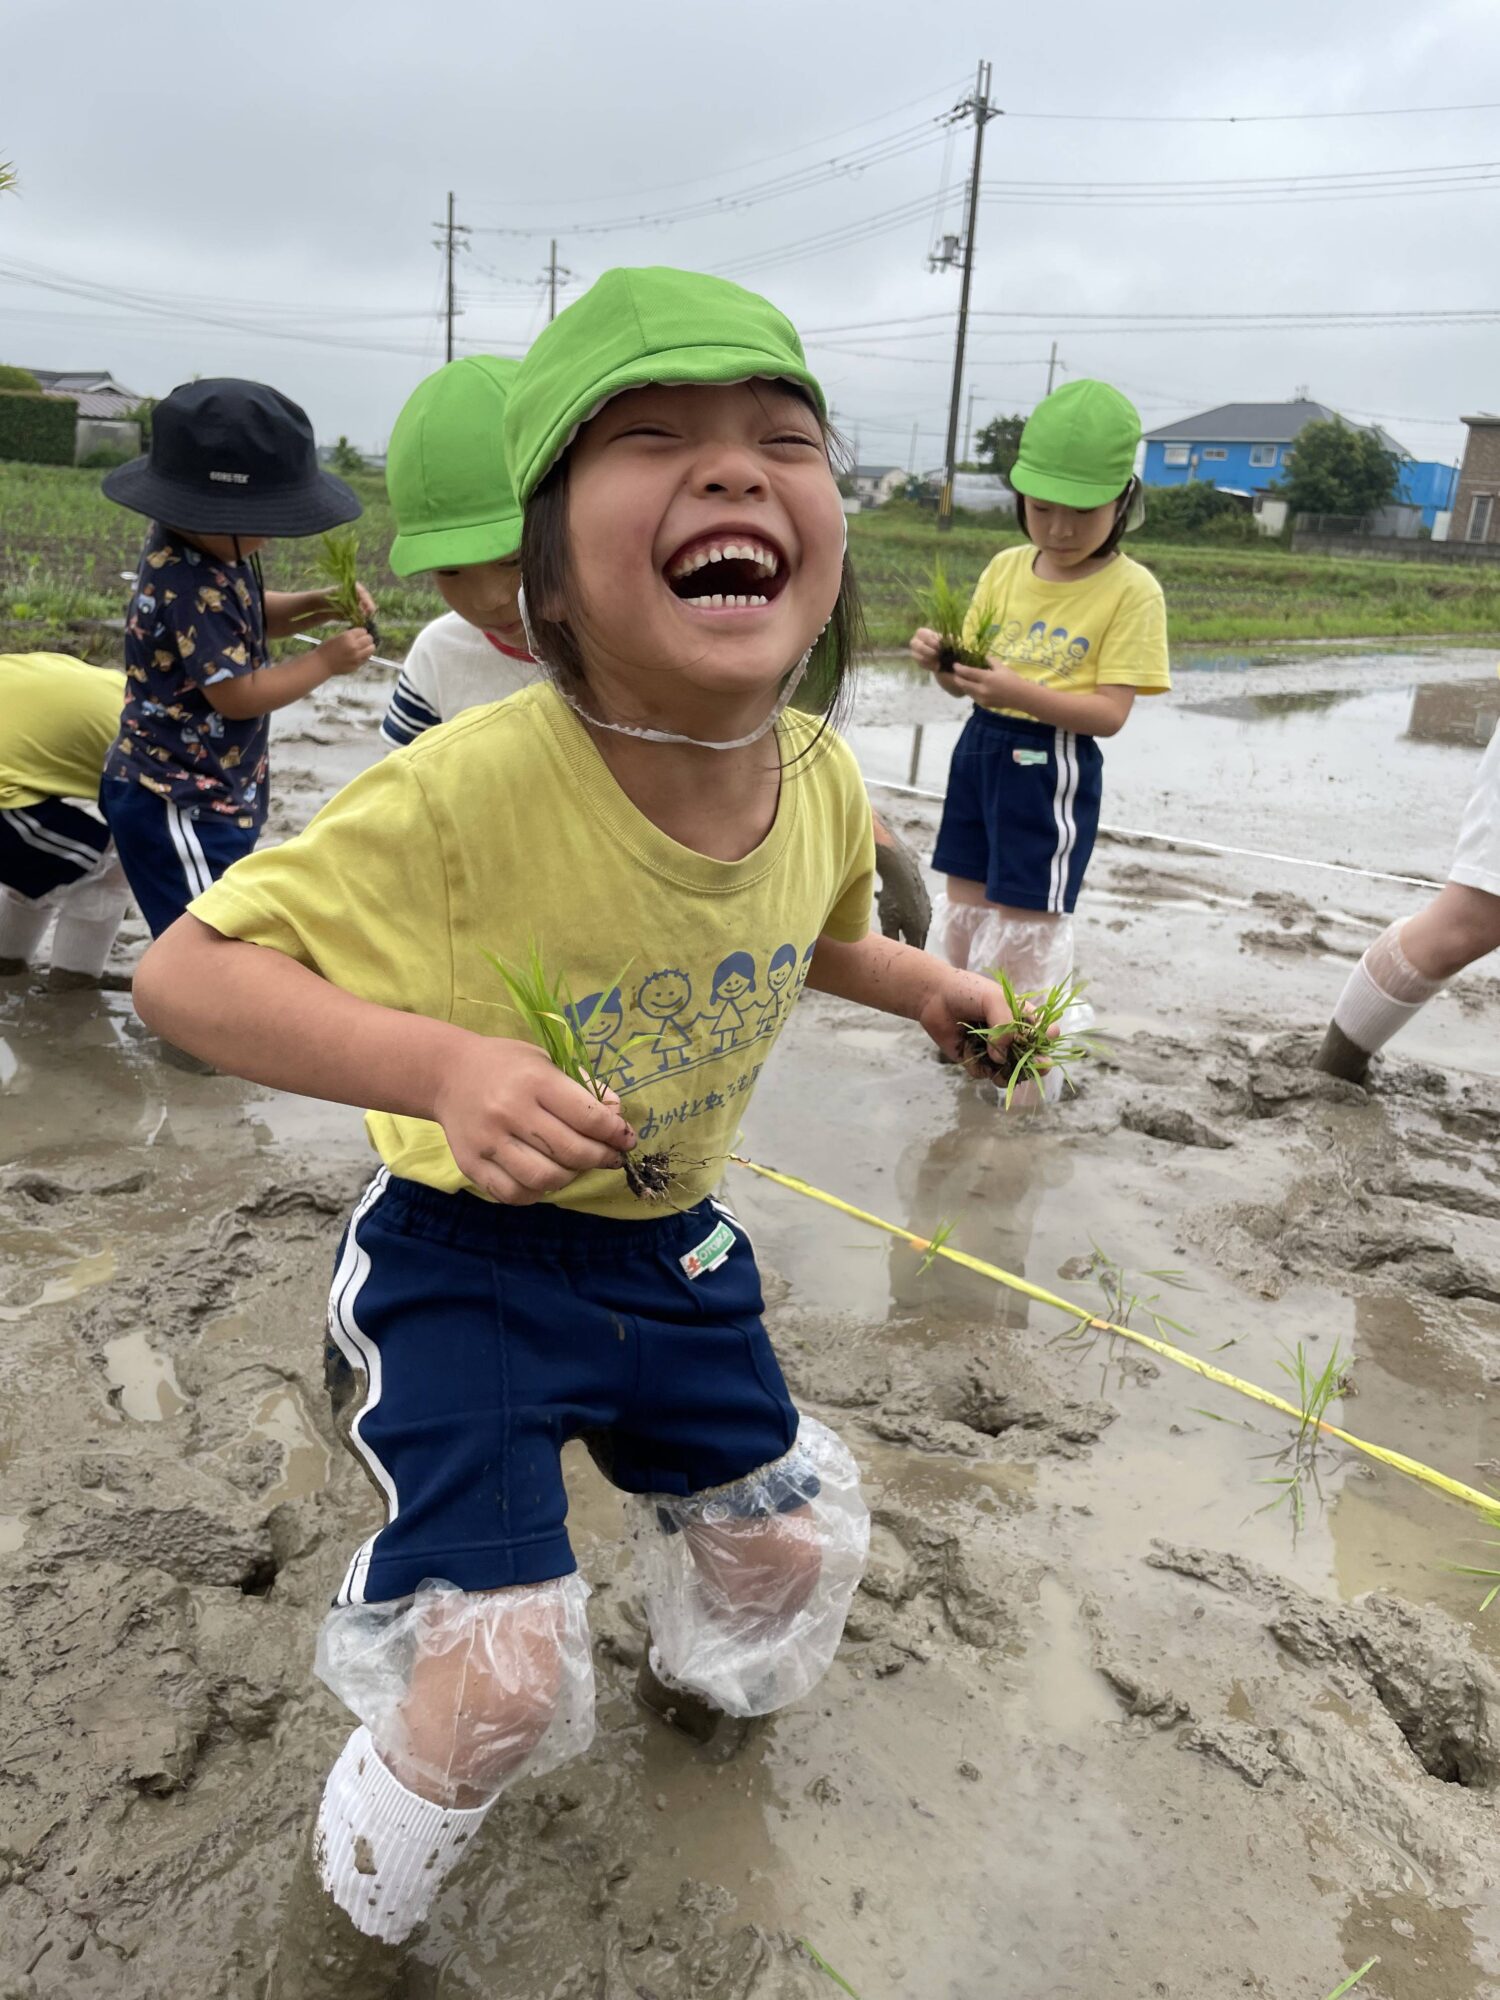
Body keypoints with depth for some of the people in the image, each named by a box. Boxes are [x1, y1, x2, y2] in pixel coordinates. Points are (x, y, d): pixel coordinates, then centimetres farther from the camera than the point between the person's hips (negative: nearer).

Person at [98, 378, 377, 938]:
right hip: (177, 803, -10)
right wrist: (327, 660, -14)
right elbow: (236, 695, -23)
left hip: (211, 793, 10)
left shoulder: (214, 552, 3)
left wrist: (317, 605, 1)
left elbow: (251, 618, 20)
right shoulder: (188, 586, -26)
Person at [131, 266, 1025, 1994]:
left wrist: (917, 984, -7)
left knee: (797, 1538, 20)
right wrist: (438, 1064, -42)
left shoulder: (824, 781, -13)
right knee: (503, 1660, -7)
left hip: (672, 1247, 6)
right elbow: (186, 974, -28)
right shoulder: (469, 793, -33)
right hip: (466, 1258, -5)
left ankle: (696, 1674, 59)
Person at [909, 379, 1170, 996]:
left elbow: (1111, 712, -18)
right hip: (979, 748, 6)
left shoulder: (1131, 590, -11)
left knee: (1024, 917, 2)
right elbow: (966, 681, 8)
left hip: (1053, 769, -6)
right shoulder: (1006, 568, 4)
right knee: (965, 898, 17)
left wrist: (1018, 692, -31)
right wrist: (942, 660, -16)